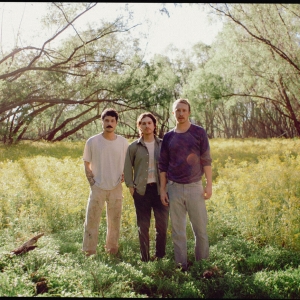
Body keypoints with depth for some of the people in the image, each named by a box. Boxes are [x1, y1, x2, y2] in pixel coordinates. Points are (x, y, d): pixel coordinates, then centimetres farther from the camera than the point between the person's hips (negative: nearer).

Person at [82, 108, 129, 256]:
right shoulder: (92, 141, -5)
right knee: (91, 221, 1)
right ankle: (89, 253, 13)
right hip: (97, 188, -1)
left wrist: (124, 175, -5)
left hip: (116, 188, 2)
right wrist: (92, 182, -4)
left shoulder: (123, 142, -1)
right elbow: (87, 164, 3)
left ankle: (112, 250, 28)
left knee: (114, 222, 12)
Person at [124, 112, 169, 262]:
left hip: (160, 188, 1)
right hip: (141, 190, 0)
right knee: (143, 226, 6)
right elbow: (127, 167, 6)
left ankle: (160, 256, 20)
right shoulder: (134, 147, 3)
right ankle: (145, 258, 17)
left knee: (162, 224, 3)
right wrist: (130, 186, -2)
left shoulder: (163, 144, 5)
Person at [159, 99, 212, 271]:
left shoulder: (199, 132, 0)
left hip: (195, 186, -2)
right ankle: (181, 265, 17)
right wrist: (162, 190, 4)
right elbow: (163, 165, 8)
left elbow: (206, 160, -1)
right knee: (178, 231, 7)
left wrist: (209, 184, -7)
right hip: (174, 188, 2)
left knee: (201, 229, 2)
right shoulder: (168, 137, 6)